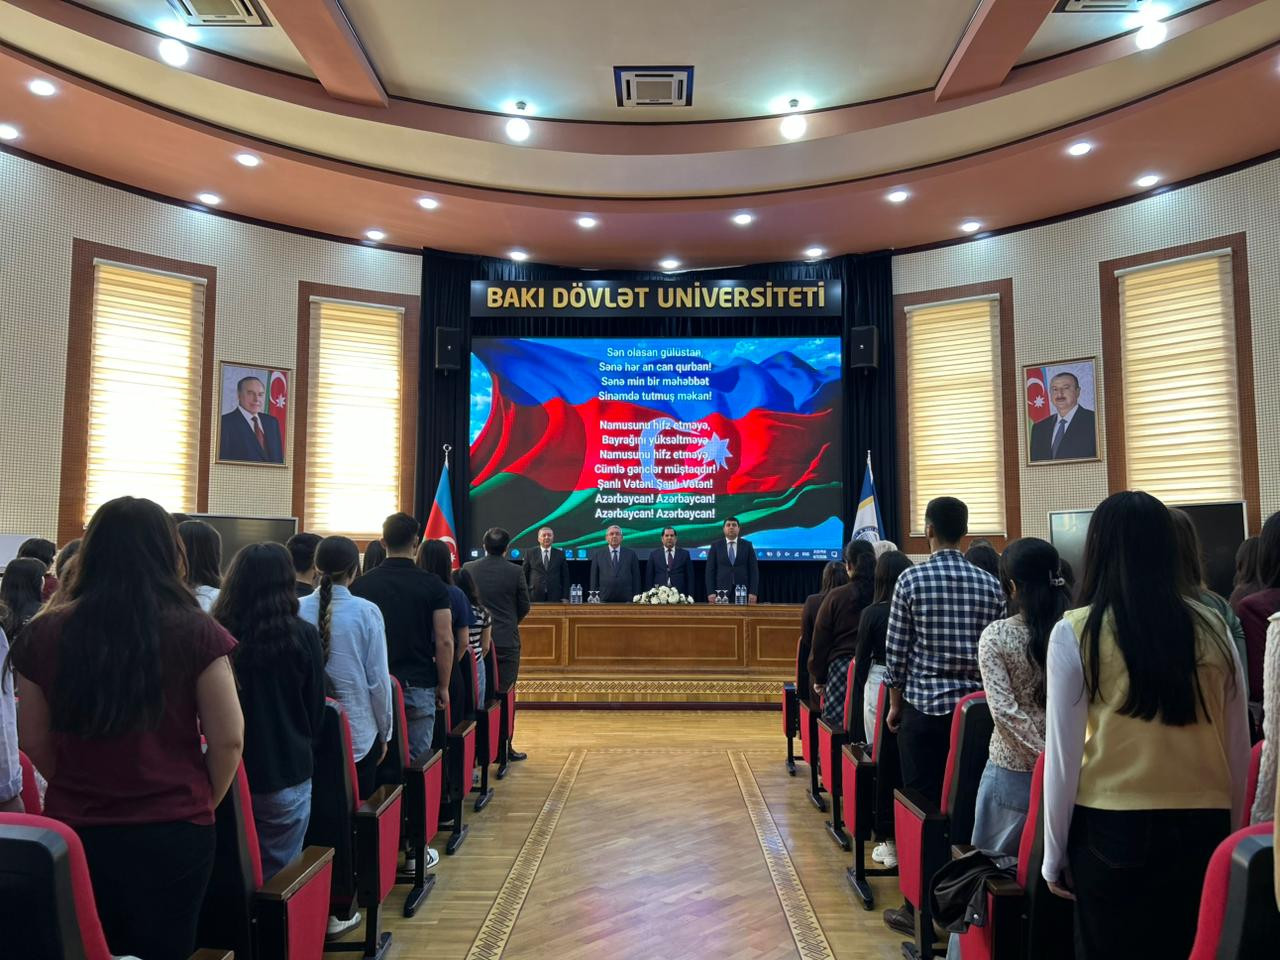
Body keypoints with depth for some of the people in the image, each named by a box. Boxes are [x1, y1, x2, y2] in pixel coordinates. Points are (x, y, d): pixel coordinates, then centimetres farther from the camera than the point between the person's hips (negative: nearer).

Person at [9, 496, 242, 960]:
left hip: (74, 831, 3)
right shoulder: (195, 632, -14)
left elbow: (35, 741, 5)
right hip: (173, 834, -2)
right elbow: (227, 738, -10)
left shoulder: (44, 632, -6)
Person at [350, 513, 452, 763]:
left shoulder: (362, 585, 0)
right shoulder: (432, 585, -6)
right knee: (416, 759, 5)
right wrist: (443, 686, 2)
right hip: (418, 686, -2)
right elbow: (444, 641, -8)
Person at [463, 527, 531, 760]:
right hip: (507, 641, -2)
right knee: (504, 695, 6)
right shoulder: (514, 571, -8)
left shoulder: (468, 568, -3)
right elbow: (524, 606, 0)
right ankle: (503, 747, 10)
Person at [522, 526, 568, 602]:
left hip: (555, 598, 1)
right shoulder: (530, 554, 7)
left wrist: (565, 597, 1)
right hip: (535, 597, 0)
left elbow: (565, 576, 8)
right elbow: (524, 576, 7)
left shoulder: (560, 554, 8)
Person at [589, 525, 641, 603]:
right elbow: (594, 579, 7)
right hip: (604, 599, 0)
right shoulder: (597, 554, 7)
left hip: (626, 600, 0)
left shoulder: (631, 554, 7)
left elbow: (636, 578, 6)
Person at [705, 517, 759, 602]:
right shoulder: (716, 546, 5)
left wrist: (753, 592, -6)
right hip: (721, 592, 0)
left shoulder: (747, 545, 6)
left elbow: (753, 570, 3)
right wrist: (711, 592, -7)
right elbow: (710, 571, 2)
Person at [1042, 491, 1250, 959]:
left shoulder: (1076, 632, -9)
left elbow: (1063, 753, -7)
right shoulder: (1212, 628, 0)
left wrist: (1054, 852, 3)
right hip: (1202, 827, 3)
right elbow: (1239, 748, 7)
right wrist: (1232, 830, 21)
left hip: (1111, 829, -3)